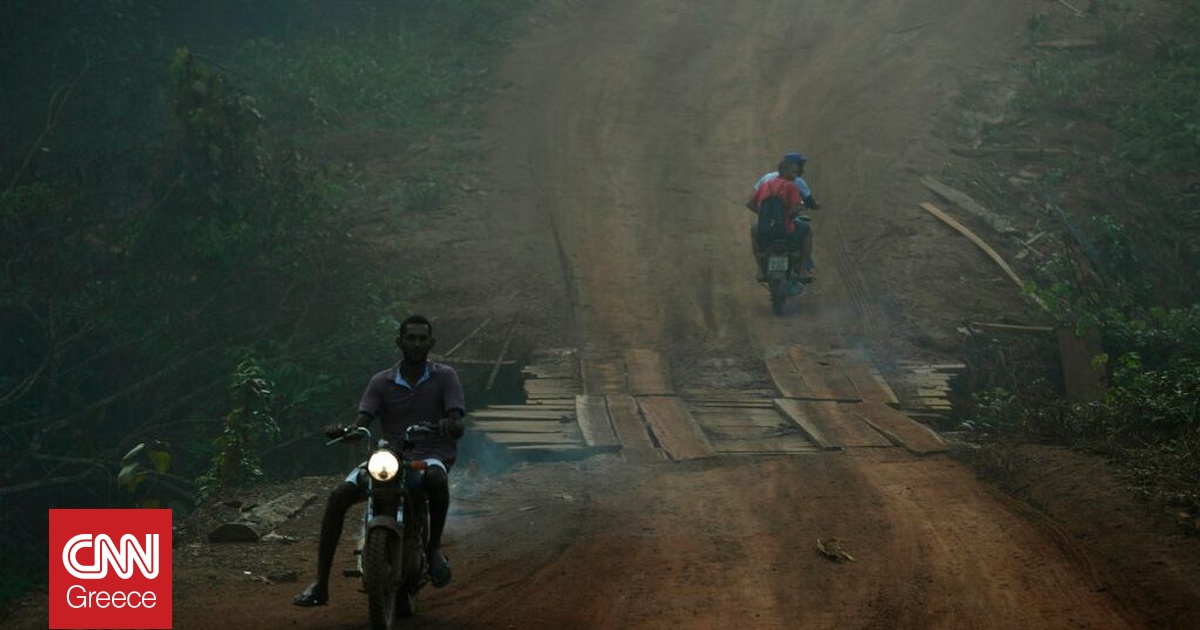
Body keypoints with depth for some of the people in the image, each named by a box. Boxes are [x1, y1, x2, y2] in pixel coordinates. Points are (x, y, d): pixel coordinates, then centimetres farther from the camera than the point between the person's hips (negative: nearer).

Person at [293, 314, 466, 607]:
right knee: (339, 496, -20)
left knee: (436, 478, -41)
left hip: (433, 455, -3)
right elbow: (362, 421, -2)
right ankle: (320, 585, -18)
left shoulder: (445, 377, 3)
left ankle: (434, 547, -17)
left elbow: (458, 426, -8)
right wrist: (343, 431, -26)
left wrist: (450, 425, -33)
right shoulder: (381, 382, 9)